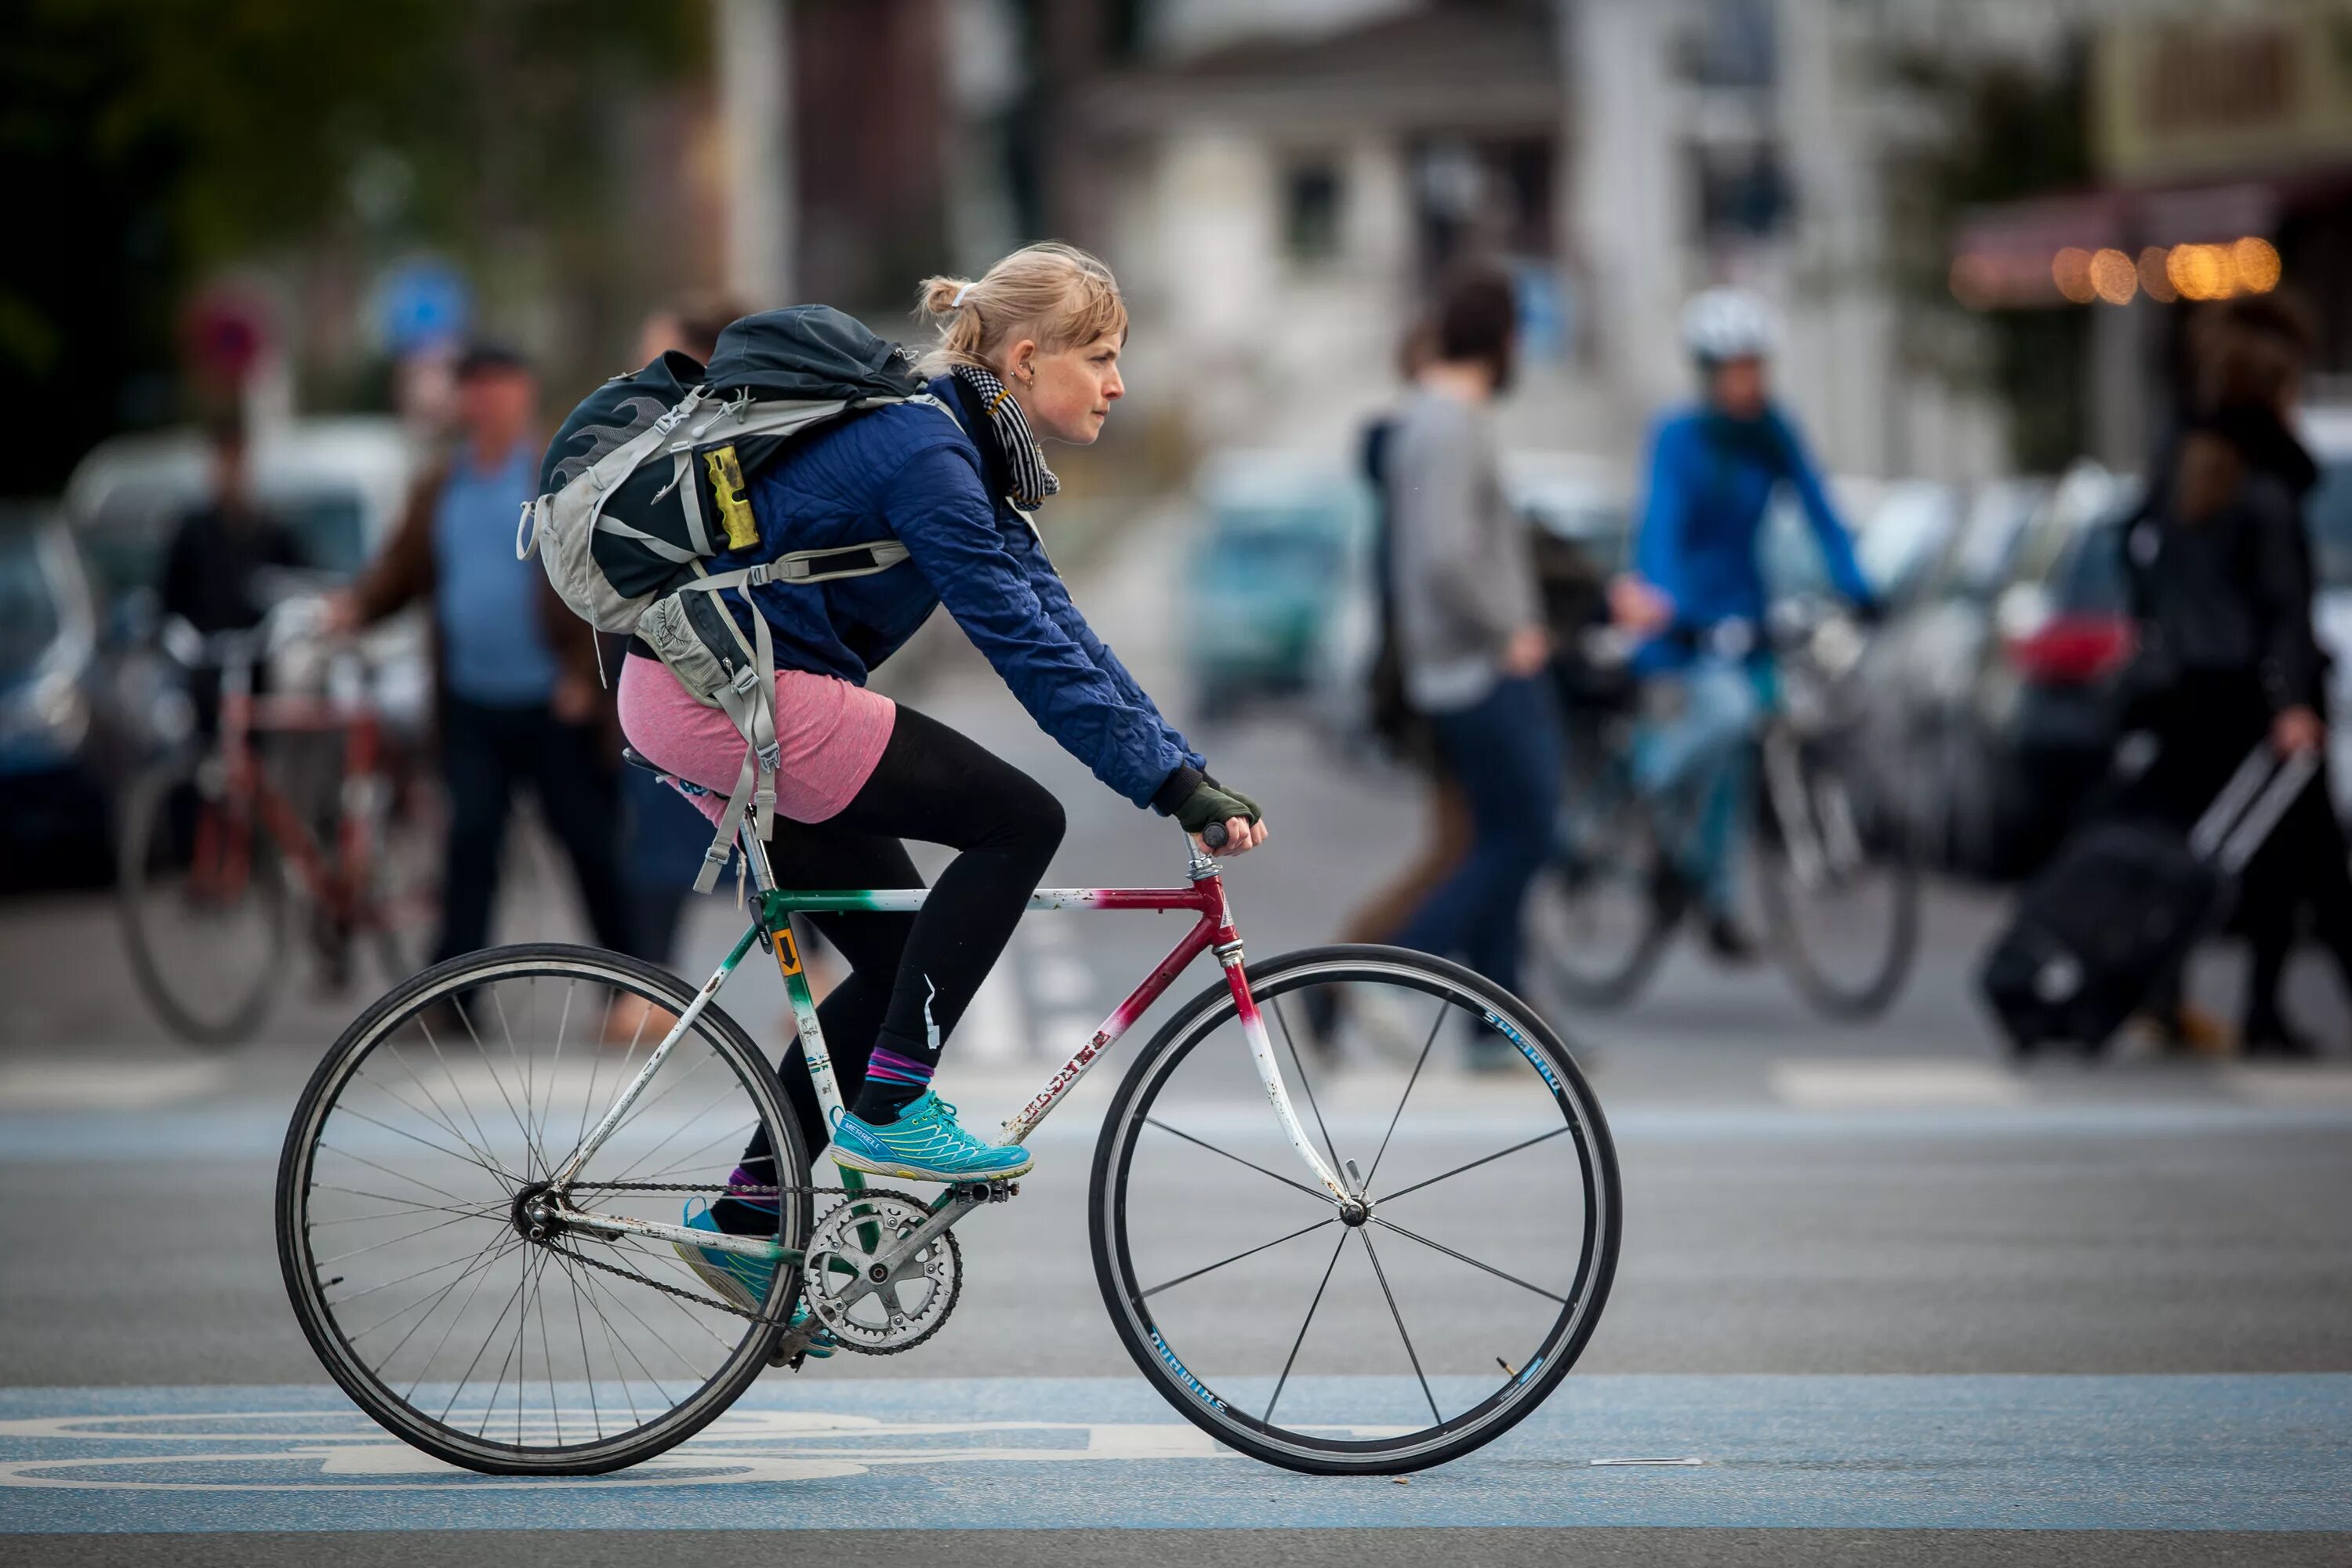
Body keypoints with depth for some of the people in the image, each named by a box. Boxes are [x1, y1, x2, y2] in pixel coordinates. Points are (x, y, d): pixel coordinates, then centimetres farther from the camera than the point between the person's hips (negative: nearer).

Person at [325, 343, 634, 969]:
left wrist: (586, 671, -15)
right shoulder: (438, 492, 12)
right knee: (469, 841, 0)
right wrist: (357, 606, -10)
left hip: (553, 705, -4)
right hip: (471, 705, 4)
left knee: (593, 845, 4)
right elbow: (402, 569, 10)